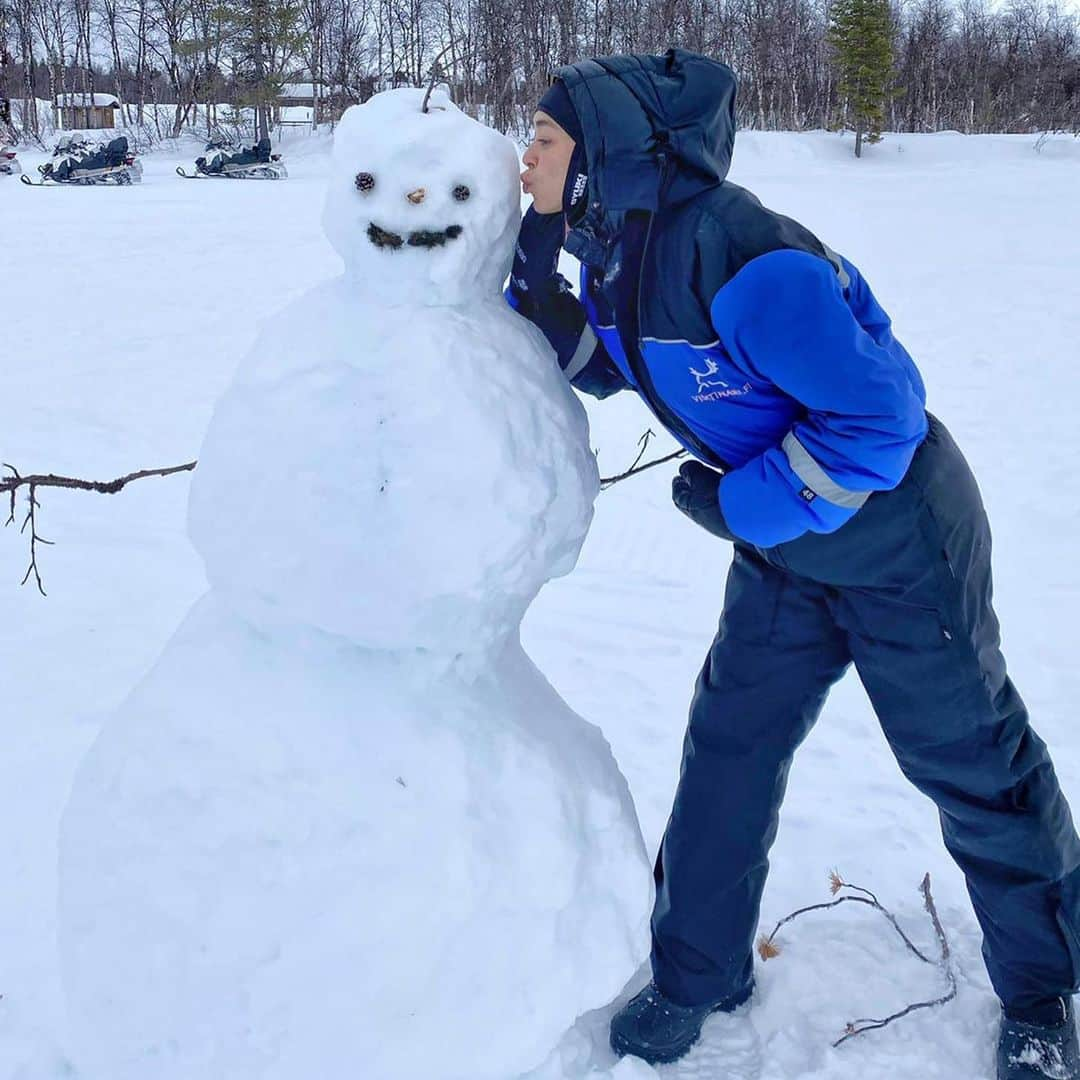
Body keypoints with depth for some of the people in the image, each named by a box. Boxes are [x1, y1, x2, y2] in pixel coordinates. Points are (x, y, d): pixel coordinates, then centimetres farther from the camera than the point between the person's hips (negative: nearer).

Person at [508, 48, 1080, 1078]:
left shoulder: (737, 257, -32)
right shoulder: (615, 247, -5)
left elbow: (877, 415, -29)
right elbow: (604, 364, 13)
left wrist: (740, 503, -21)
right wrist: (531, 279, -5)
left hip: (898, 543, -7)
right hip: (783, 546, 8)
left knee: (973, 763, 9)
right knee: (727, 749, 10)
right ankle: (698, 973, 30)